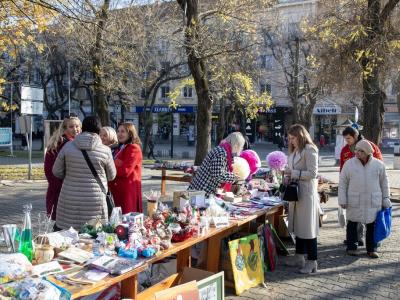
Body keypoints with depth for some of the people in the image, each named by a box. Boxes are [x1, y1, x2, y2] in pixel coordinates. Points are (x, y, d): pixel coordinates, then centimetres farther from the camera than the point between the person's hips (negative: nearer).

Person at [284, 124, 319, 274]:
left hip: (307, 193, -9)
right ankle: (299, 257, 27)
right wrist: (288, 173, 3)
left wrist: (293, 173, -19)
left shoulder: (309, 150, -13)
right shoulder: (295, 150, 14)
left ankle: (312, 262, 7)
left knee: (308, 227, -2)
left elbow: (313, 173, -18)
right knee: (298, 225, 15)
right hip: (296, 192, 9)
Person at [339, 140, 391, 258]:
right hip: (354, 202, -1)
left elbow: (384, 183, 10)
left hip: (373, 202, 1)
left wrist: (386, 199, 8)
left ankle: (372, 249, 22)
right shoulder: (349, 164, -3)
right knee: (352, 224, 7)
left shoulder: (378, 165, 1)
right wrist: (342, 200, -4)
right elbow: (343, 183, 0)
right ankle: (351, 247, 20)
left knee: (372, 225, 8)